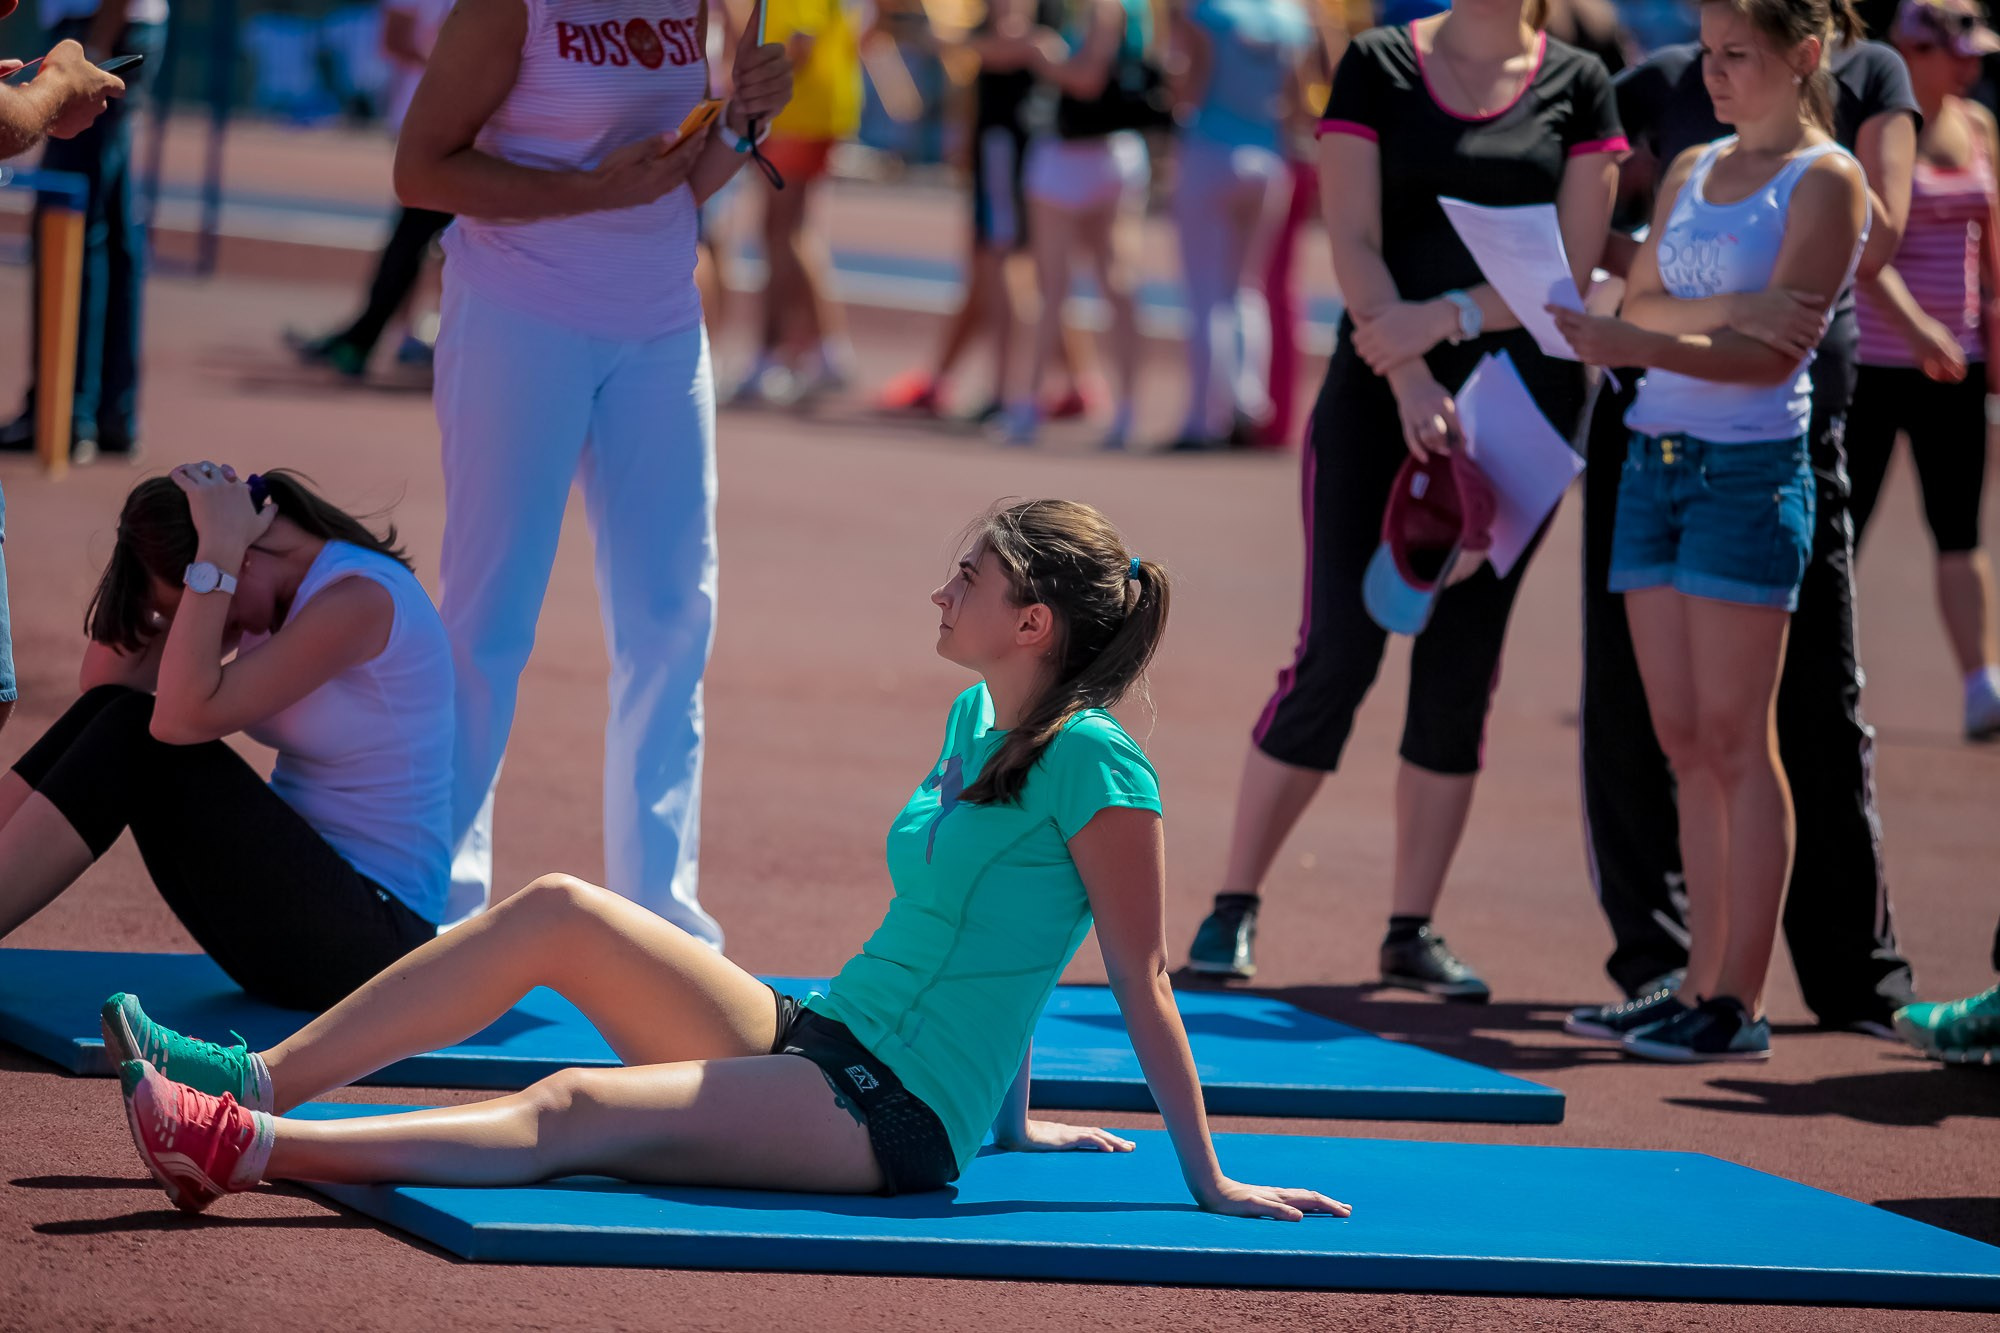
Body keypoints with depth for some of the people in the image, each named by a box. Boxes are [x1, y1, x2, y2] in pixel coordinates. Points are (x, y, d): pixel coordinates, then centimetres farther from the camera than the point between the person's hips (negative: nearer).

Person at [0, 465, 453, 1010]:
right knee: (111, 711, -7)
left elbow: (186, 715, -26)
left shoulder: (361, 599, -18)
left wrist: (217, 550, -23)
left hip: (371, 934, -9)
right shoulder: (268, 592, 8)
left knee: (136, 733, -20)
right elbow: (106, 680, 2)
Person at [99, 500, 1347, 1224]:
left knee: (572, 1113, -26)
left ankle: (253, 1148, -35)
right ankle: (259, 1080, -9)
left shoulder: (1092, 764, -15)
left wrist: (1209, 1181, -9)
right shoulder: (978, 718, 13)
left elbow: (1143, 985, -13)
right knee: (560, 912, -4)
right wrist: (1009, 1115, 29)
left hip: (894, 1118, -9)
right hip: (817, 1041, 9)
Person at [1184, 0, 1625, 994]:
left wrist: (1450, 316, -17)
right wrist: (1411, 381, -19)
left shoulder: (1577, 87, 6)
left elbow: (1572, 266, -2)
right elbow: (1353, 243, -6)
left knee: (1461, 669, 4)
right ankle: (1233, 907, 4)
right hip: (1380, 393, -2)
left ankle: (1411, 930, 12)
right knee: (1337, 655, -7)